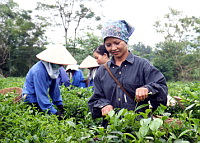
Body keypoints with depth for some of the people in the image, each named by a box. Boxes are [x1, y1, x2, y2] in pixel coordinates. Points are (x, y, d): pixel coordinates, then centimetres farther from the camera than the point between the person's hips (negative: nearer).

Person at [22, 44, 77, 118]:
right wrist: (54, 112, -31)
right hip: (32, 99, -8)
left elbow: (54, 87, 5)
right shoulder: (39, 71, -29)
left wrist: (59, 104, 3)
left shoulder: (51, 68, -2)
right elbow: (41, 94, -30)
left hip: (40, 97, 8)